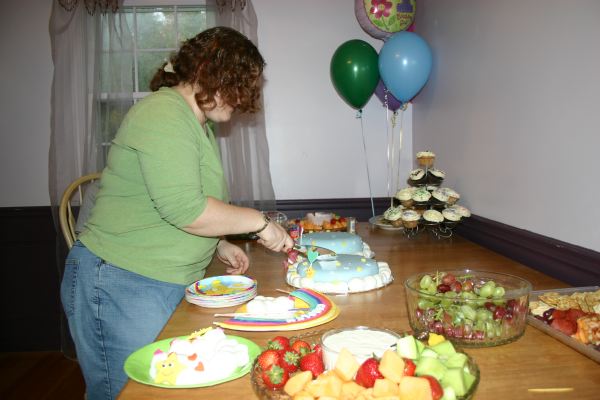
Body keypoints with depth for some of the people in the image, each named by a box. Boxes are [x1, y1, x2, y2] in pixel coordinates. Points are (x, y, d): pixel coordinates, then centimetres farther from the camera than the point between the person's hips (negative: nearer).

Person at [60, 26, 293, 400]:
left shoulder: (197, 122, 15)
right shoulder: (163, 113, -16)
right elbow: (183, 207, -26)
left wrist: (217, 245, 12)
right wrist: (258, 221, -15)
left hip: (170, 284, 9)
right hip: (123, 287, -9)